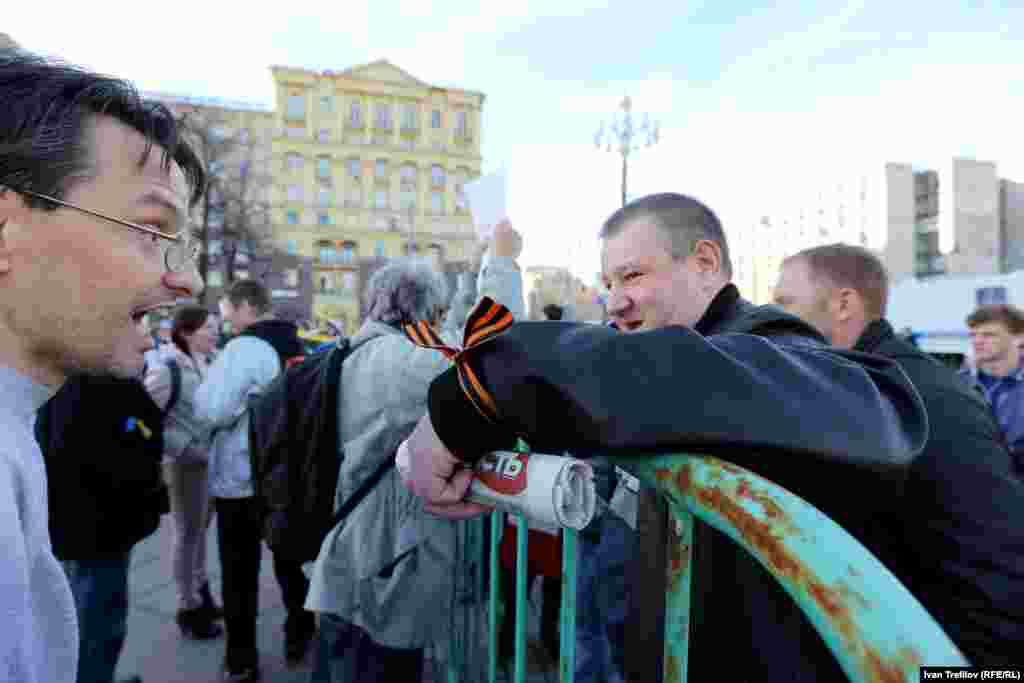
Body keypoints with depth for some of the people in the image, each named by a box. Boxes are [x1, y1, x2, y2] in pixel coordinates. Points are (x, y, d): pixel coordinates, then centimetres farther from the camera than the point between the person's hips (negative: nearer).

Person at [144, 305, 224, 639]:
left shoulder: (205, 363, 4)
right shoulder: (166, 369, -18)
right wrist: (184, 450, -19)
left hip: (210, 460, 7)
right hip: (186, 464, -7)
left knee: (202, 529, 20)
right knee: (188, 534, 8)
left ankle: (201, 594, 38)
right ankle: (188, 608, 25)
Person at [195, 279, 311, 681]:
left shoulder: (244, 348, -19)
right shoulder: (296, 347, 7)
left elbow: (212, 411, -20)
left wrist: (205, 383, -2)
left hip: (241, 479, -7)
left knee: (240, 573, 8)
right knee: (289, 560, 20)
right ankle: (299, 637, 33)